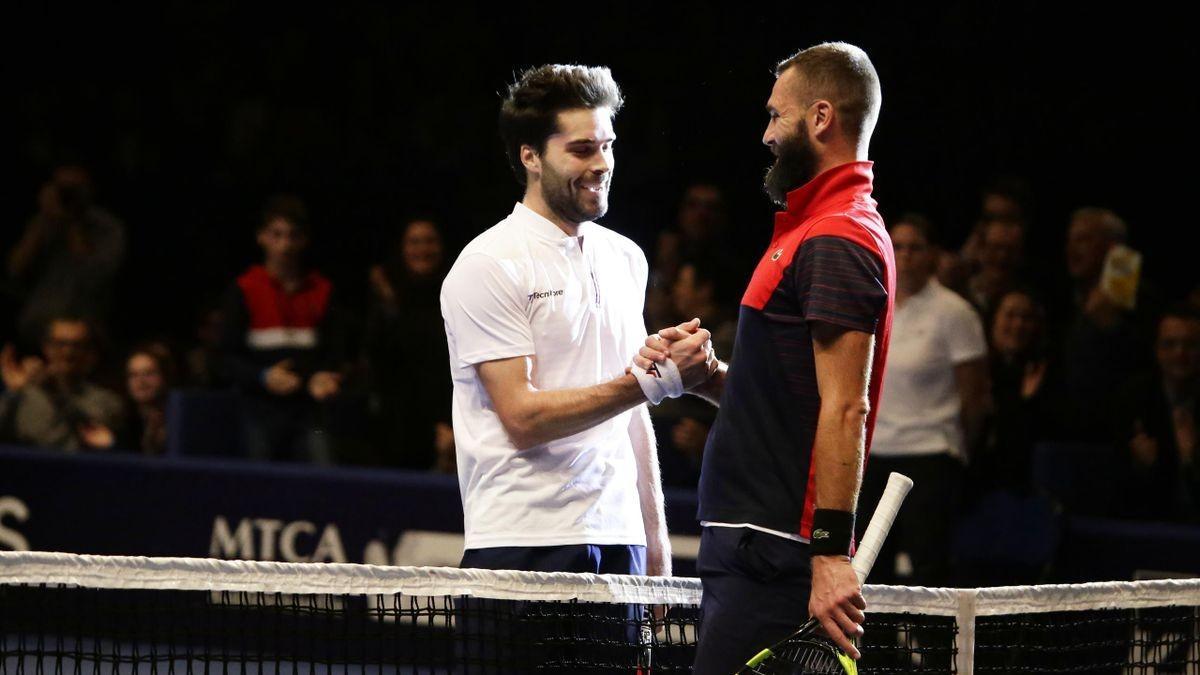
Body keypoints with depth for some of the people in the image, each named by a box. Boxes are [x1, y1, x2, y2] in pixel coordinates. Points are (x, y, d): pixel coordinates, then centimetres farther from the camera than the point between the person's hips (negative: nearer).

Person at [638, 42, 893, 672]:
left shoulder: (837, 242, -13)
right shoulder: (813, 231, 21)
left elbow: (845, 407, -20)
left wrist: (832, 553, -25)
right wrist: (703, 373, 8)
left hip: (774, 557, -11)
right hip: (752, 547, 11)